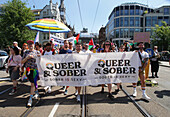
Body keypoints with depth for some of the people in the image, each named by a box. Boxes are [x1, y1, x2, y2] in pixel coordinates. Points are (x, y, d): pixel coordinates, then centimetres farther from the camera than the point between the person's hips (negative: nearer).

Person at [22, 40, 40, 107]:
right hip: (28, 70, 4)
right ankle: (37, 93, 35)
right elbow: (22, 62, 6)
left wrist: (39, 56, -13)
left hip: (35, 69, -3)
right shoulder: (26, 52, 11)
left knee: (33, 84, -6)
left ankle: (30, 99, -3)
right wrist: (27, 57, -10)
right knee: (33, 83, 16)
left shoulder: (37, 52, 5)